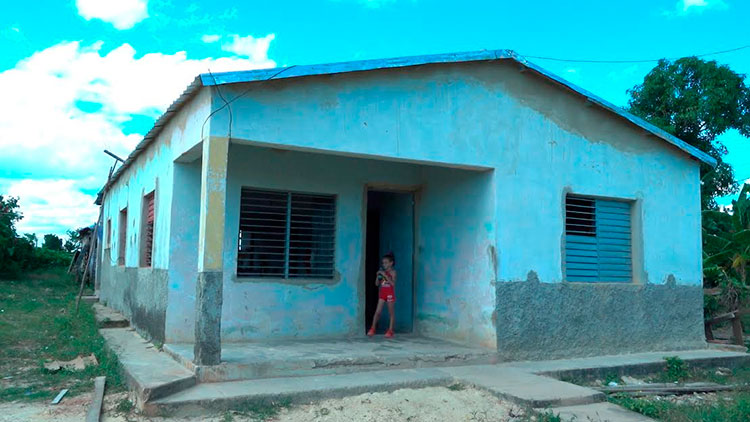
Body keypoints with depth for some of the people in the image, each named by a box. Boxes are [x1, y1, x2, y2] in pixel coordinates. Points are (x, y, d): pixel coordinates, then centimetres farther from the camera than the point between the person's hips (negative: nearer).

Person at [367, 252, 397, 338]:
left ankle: (390, 330, 11)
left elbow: (393, 283, -22)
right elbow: (377, 284, 8)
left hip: (390, 294, -4)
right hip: (382, 293, 4)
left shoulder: (392, 272, -7)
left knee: (391, 312, 4)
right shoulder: (382, 271, 7)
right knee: (378, 311, 0)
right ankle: (372, 329, 4)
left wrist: (385, 275, -24)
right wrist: (378, 275, -7)